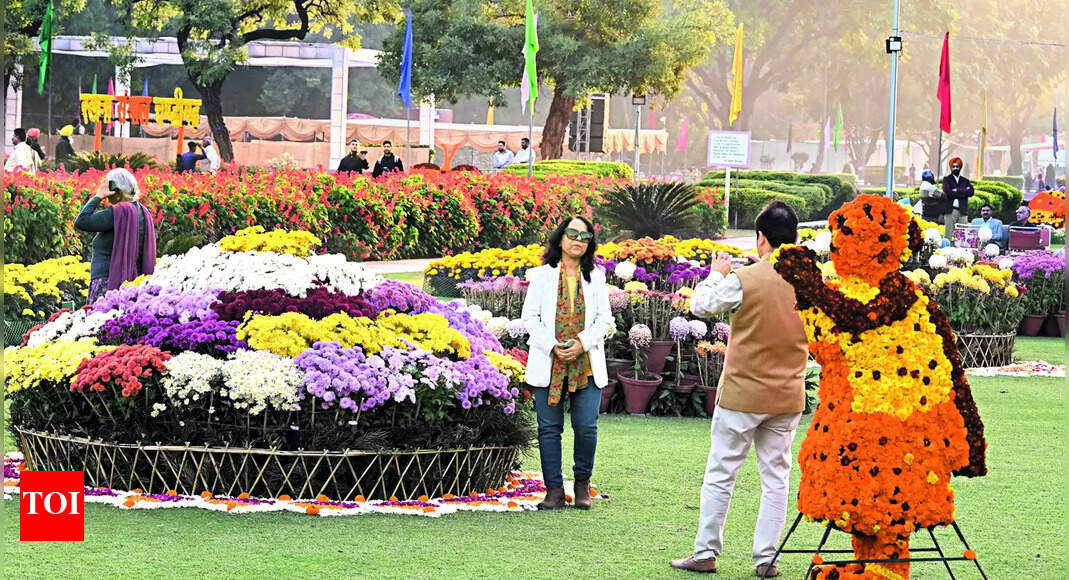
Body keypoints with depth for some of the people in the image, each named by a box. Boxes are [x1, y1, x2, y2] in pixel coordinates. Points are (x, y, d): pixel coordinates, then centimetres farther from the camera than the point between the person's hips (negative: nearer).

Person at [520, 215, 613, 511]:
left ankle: (582, 484, 13)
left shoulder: (595, 277, 11)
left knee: (586, 427, -5)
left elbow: (605, 318, 7)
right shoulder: (542, 275, 6)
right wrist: (552, 346, -11)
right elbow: (530, 316, 1)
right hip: (548, 364, -1)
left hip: (586, 365, 1)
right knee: (549, 428, -1)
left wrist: (582, 343, -9)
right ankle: (554, 489, 4)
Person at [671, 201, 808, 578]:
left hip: (742, 394, -3)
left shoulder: (743, 281, -17)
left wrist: (717, 274, 15)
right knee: (776, 477, 9)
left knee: (720, 474, 7)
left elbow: (700, 306, -3)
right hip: (788, 398, 3)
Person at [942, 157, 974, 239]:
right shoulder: (946, 179, 10)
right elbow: (947, 191, -8)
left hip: (962, 211, 2)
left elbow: (970, 192, 1)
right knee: (949, 235, -6)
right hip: (950, 211, -2)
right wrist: (963, 192, -6)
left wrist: (957, 191, -7)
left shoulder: (965, 180, 17)